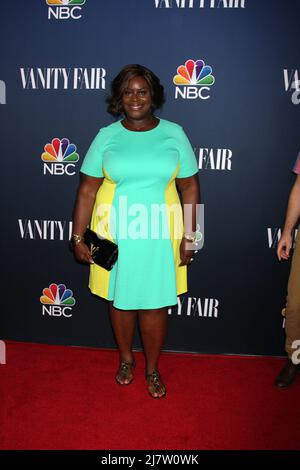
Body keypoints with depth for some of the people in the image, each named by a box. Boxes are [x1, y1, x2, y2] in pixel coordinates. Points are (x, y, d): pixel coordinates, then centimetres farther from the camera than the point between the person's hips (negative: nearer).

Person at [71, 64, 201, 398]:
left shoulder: (174, 134, 0)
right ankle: (126, 359, 40)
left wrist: (189, 237, -4)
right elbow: (87, 189, 0)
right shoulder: (107, 136, 0)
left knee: (155, 304, 7)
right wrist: (78, 236, -3)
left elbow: (190, 187, 1)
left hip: (159, 236, 0)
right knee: (120, 299, 14)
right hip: (114, 234, 1)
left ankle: (152, 368, 31)